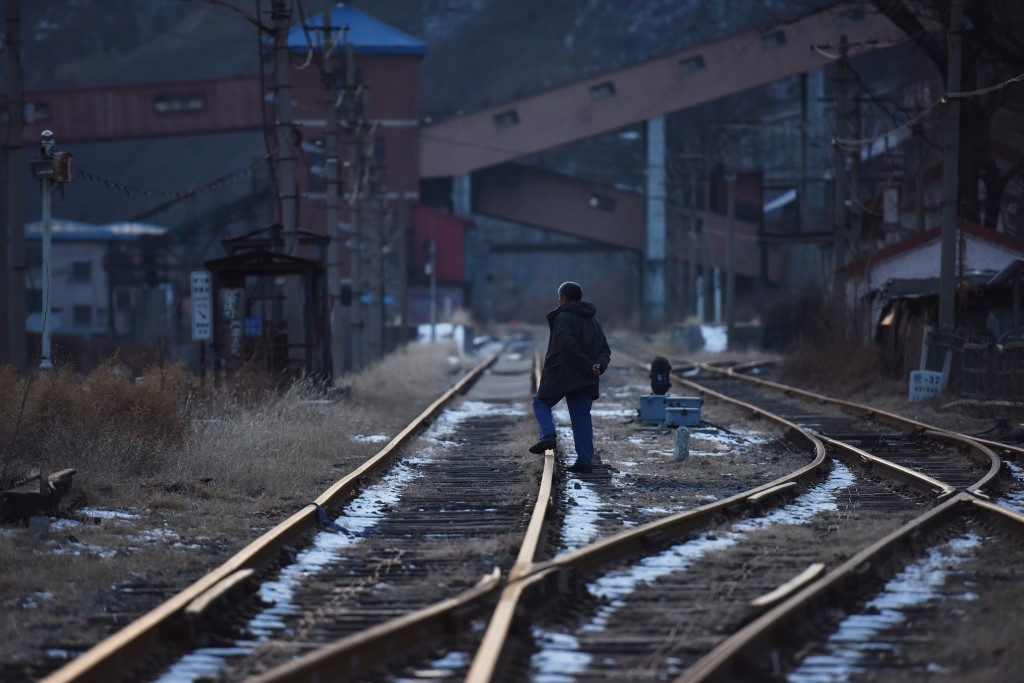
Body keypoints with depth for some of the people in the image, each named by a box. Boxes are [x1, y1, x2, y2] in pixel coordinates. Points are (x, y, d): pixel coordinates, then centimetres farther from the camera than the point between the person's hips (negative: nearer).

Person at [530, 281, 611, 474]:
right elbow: (605, 350, 13)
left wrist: (588, 366, -19)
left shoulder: (563, 318, -7)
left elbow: (568, 347, -21)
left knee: (541, 402, 13)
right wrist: (599, 365, -5)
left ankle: (548, 435, -10)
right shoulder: (593, 321, 18)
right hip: (586, 380, 6)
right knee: (582, 418, 7)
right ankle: (585, 460, 1)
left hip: (561, 375, -6)